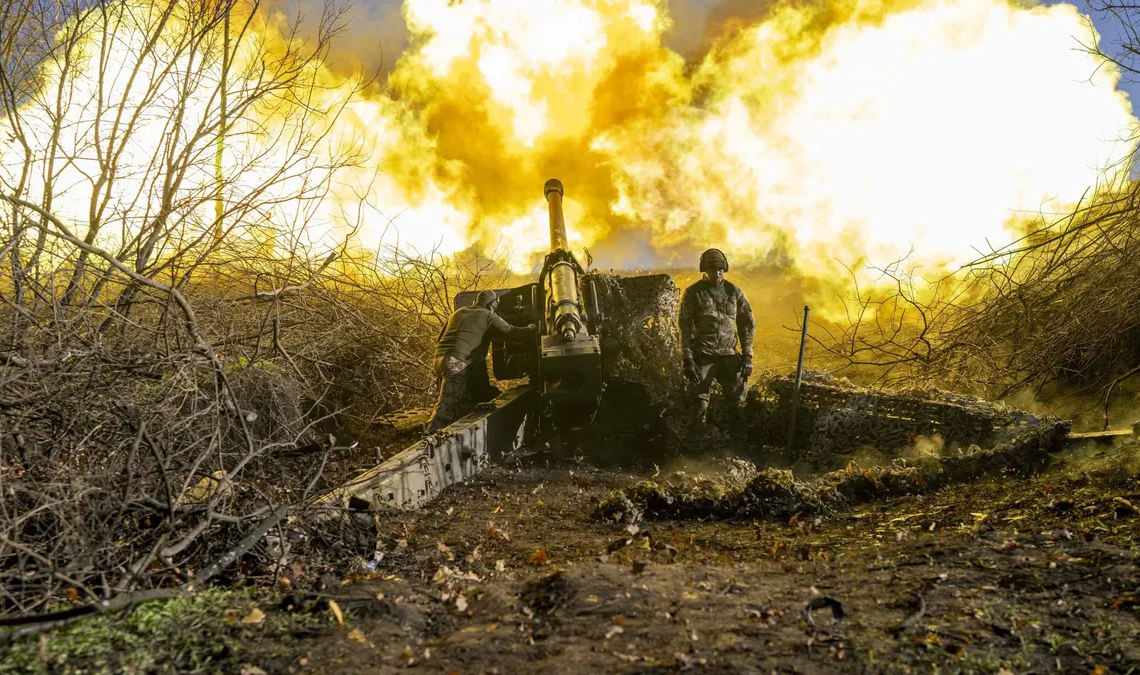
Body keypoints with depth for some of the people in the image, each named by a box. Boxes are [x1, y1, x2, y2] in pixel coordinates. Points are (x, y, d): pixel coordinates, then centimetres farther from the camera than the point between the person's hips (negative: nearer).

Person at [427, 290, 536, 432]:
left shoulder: (458, 312, 27)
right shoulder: (488, 316, 6)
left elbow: (439, 339, 30)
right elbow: (511, 332, 4)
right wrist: (532, 328, 19)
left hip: (439, 359, 8)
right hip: (457, 362, -8)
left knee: (448, 400, 15)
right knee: (447, 403, -13)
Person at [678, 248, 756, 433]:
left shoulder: (734, 292, 6)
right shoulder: (693, 293, -2)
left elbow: (748, 324, 10)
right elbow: (685, 328, -3)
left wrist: (747, 356, 2)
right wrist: (688, 360, -11)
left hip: (730, 355, 3)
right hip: (703, 357, -2)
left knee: (738, 402, 2)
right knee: (700, 406, -2)